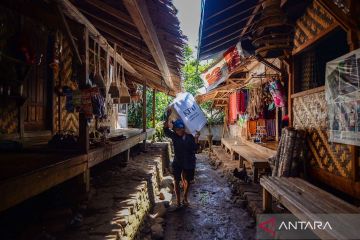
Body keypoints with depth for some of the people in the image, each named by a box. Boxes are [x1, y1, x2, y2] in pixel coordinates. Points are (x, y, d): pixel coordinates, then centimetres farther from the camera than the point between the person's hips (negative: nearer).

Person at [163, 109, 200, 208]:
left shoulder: (190, 137, -7)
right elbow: (166, 129, -21)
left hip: (189, 162, 1)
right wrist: (168, 116, -29)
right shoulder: (174, 136, -8)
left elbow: (195, 149, -9)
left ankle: (185, 198, 35)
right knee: (177, 181, 5)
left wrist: (196, 139, -21)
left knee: (187, 181, 14)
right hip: (177, 162, -1)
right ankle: (178, 200, 20)